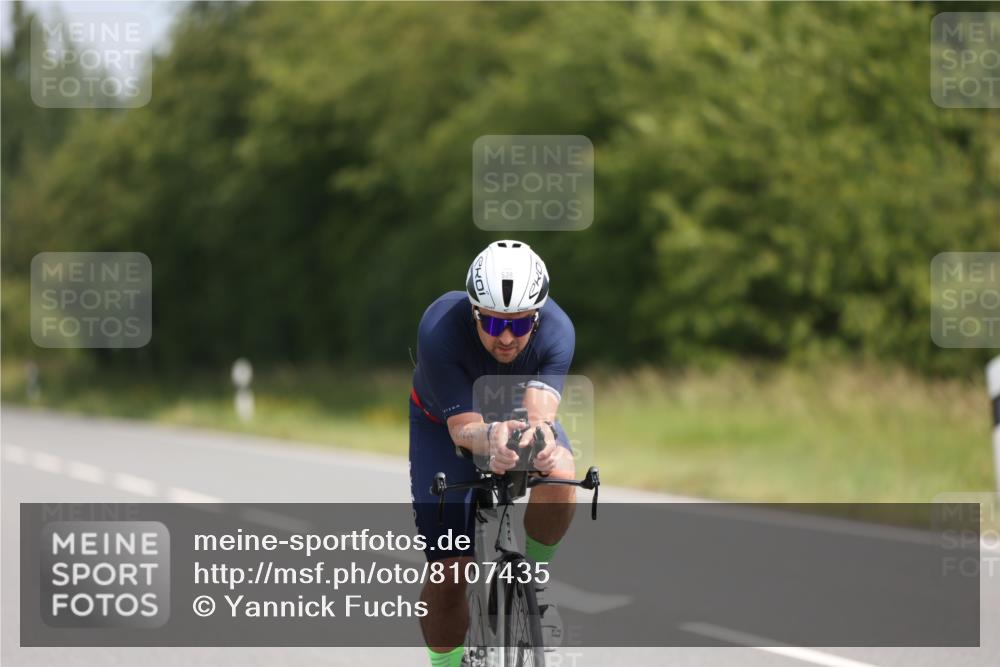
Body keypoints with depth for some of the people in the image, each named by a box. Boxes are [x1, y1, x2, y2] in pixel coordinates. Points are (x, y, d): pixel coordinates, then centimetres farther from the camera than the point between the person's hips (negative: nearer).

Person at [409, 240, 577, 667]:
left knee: (559, 472, -33)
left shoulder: (556, 331, -32)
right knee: (450, 571, -10)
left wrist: (540, 435, -68)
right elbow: (463, 427, -38)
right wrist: (490, 440, -61)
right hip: (445, 421, -1)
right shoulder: (440, 329, -37)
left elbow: (539, 412, -44)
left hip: (519, 411, 1)